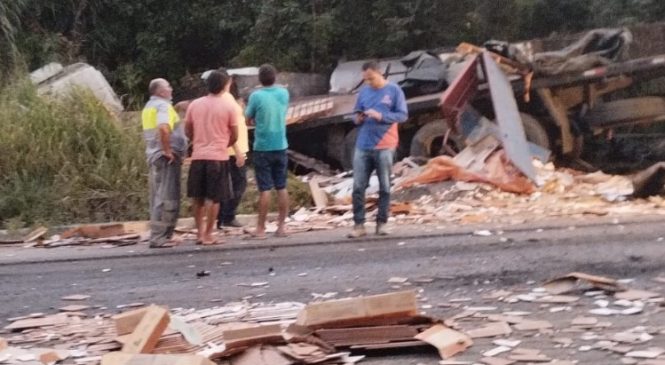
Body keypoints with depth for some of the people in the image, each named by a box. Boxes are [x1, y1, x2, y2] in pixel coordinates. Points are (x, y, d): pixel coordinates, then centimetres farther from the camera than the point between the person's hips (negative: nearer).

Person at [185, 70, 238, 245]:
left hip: (198, 156, 3)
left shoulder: (194, 105, 4)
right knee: (213, 198, 0)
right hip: (218, 157, -3)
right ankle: (207, 235, 1)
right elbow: (234, 135, 1)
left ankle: (200, 232, 17)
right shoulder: (228, 106, -5)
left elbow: (188, 131, 9)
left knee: (197, 197, 13)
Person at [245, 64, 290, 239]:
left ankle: (261, 228, 2)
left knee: (265, 189, -2)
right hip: (280, 146, 4)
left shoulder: (256, 96, -11)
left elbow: (248, 120, -1)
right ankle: (282, 226, 13)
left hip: (263, 148, -4)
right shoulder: (284, 93, 2)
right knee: (281, 187, 9)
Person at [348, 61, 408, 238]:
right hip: (363, 146, 4)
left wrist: (381, 116, -17)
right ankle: (359, 224, 3)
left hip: (384, 147, -3)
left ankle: (381, 223, 10)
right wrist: (358, 119, -5)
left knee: (384, 187, 3)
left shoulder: (394, 90, 0)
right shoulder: (364, 91, 12)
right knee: (358, 187, -1)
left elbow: (403, 115, -5)